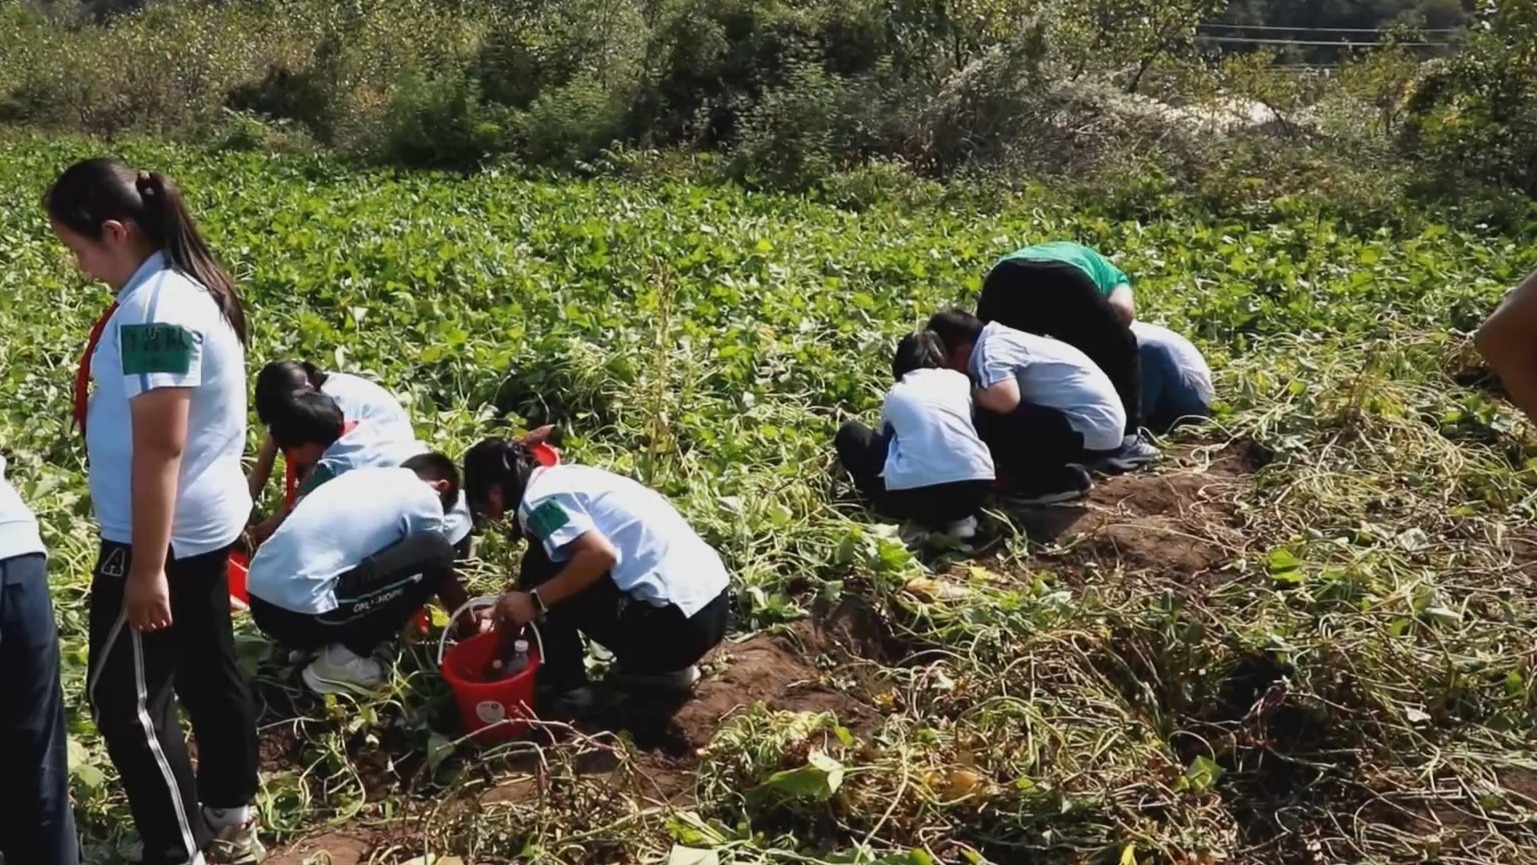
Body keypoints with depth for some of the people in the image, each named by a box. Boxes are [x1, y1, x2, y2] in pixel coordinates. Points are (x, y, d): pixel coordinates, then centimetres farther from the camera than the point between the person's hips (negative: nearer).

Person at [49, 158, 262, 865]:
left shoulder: (153, 309, -24)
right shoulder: (190, 283, 7)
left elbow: (159, 446, -26)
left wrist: (146, 567, -23)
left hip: (163, 534, -10)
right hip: (206, 519, 10)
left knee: (124, 696, 3)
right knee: (208, 669, 19)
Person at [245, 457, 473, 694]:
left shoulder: (365, 474, 21)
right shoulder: (423, 497, 1)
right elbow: (444, 578, 13)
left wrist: (405, 614, 47)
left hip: (260, 601, 9)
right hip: (301, 612, -8)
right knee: (435, 556, -3)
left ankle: (314, 646, 15)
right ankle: (343, 661, 0)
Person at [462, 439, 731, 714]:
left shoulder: (538, 500, -9)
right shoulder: (561, 476, 18)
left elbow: (600, 554, -23)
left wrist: (534, 601, -14)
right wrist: (511, 611, 33)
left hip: (678, 619, -9)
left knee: (541, 570, 0)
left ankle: (568, 690, 9)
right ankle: (665, 666, 20)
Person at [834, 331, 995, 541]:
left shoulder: (895, 394, 20)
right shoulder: (959, 380, 23)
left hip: (913, 493, -3)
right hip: (975, 489, 4)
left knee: (849, 434, 22)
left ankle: (921, 520, 9)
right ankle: (958, 518, 13)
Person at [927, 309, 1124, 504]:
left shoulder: (991, 349, -12)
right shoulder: (1002, 339, 16)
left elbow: (1004, 400, -30)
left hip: (1091, 430, -10)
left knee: (985, 421, -15)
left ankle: (1057, 485, -2)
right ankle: (1069, 477, 16)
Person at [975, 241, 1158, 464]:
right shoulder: (1112, 275, 39)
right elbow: (1122, 309, 11)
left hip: (1005, 277, 3)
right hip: (1064, 280, -3)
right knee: (1122, 351, 22)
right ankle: (1127, 441, 20)